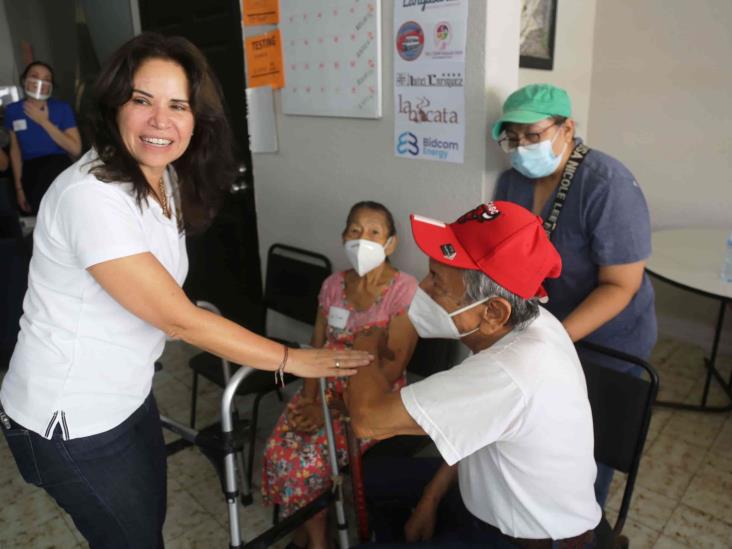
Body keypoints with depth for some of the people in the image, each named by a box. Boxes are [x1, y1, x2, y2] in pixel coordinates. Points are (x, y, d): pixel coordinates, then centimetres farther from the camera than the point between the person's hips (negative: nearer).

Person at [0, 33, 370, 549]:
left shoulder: (165, 178, -2)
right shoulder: (91, 196, -29)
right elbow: (177, 317, -27)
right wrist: (291, 359, -22)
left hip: (129, 396, 7)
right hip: (69, 420, -7)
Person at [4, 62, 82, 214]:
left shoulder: (62, 108, -7)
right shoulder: (13, 110, 1)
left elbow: (76, 149, -14)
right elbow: (15, 149, 9)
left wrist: (44, 122, -17)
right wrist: (19, 187, 5)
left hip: (57, 164, -3)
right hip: (29, 169, 3)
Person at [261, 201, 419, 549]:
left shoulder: (405, 290, -13)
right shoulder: (333, 285, 5)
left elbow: (394, 366, -16)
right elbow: (317, 348, 7)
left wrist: (335, 409, -19)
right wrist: (309, 398, -10)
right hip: (329, 386, 5)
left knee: (309, 457, -22)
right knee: (279, 449, -16)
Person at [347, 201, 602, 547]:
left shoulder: (512, 373, -40)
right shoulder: (523, 322, -12)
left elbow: (370, 418, -35)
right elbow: (472, 426, 2)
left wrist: (366, 350, -16)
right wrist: (431, 497, 3)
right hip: (500, 500, 7)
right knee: (376, 477, 15)